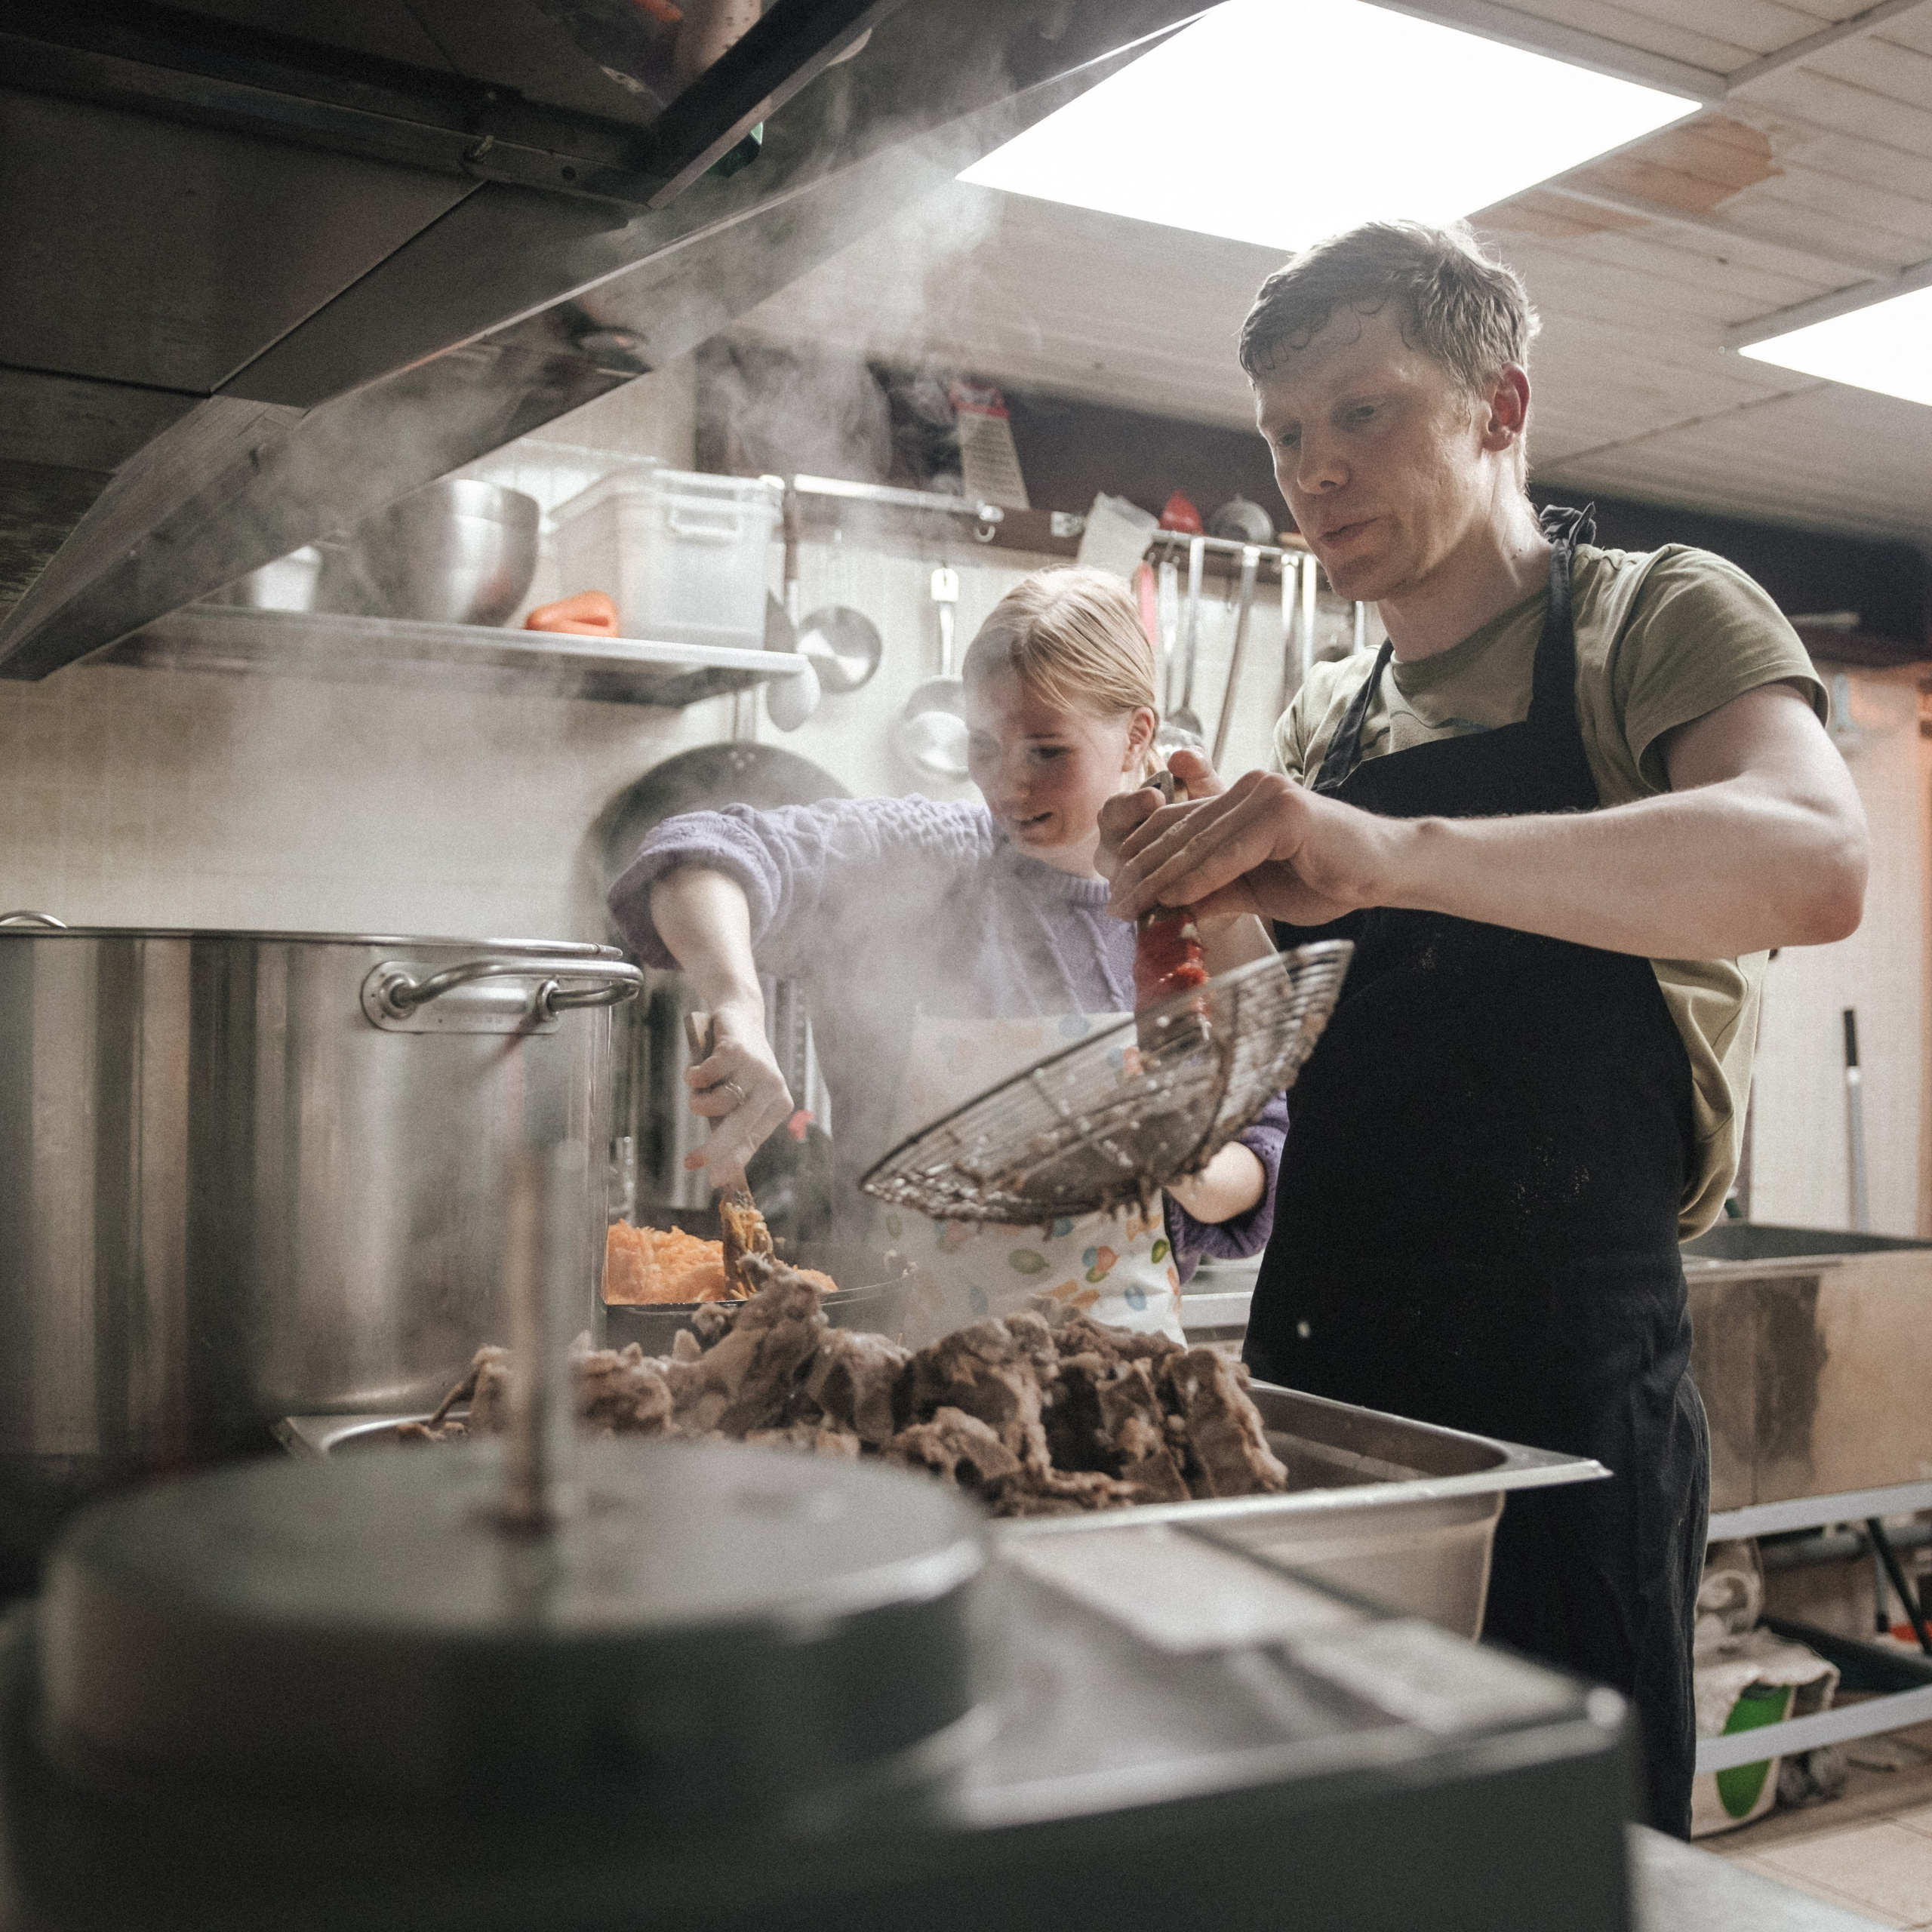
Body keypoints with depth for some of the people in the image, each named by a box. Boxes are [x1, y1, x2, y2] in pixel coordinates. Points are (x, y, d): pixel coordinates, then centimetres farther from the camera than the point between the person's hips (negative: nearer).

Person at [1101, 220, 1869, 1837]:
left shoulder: (1659, 618, -2)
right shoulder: (1323, 724, 15)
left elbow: (1814, 864, -24)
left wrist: (1392, 854, -37)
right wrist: (1184, 910, -3)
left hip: (1561, 1387, -5)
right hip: (1314, 1378, 6)